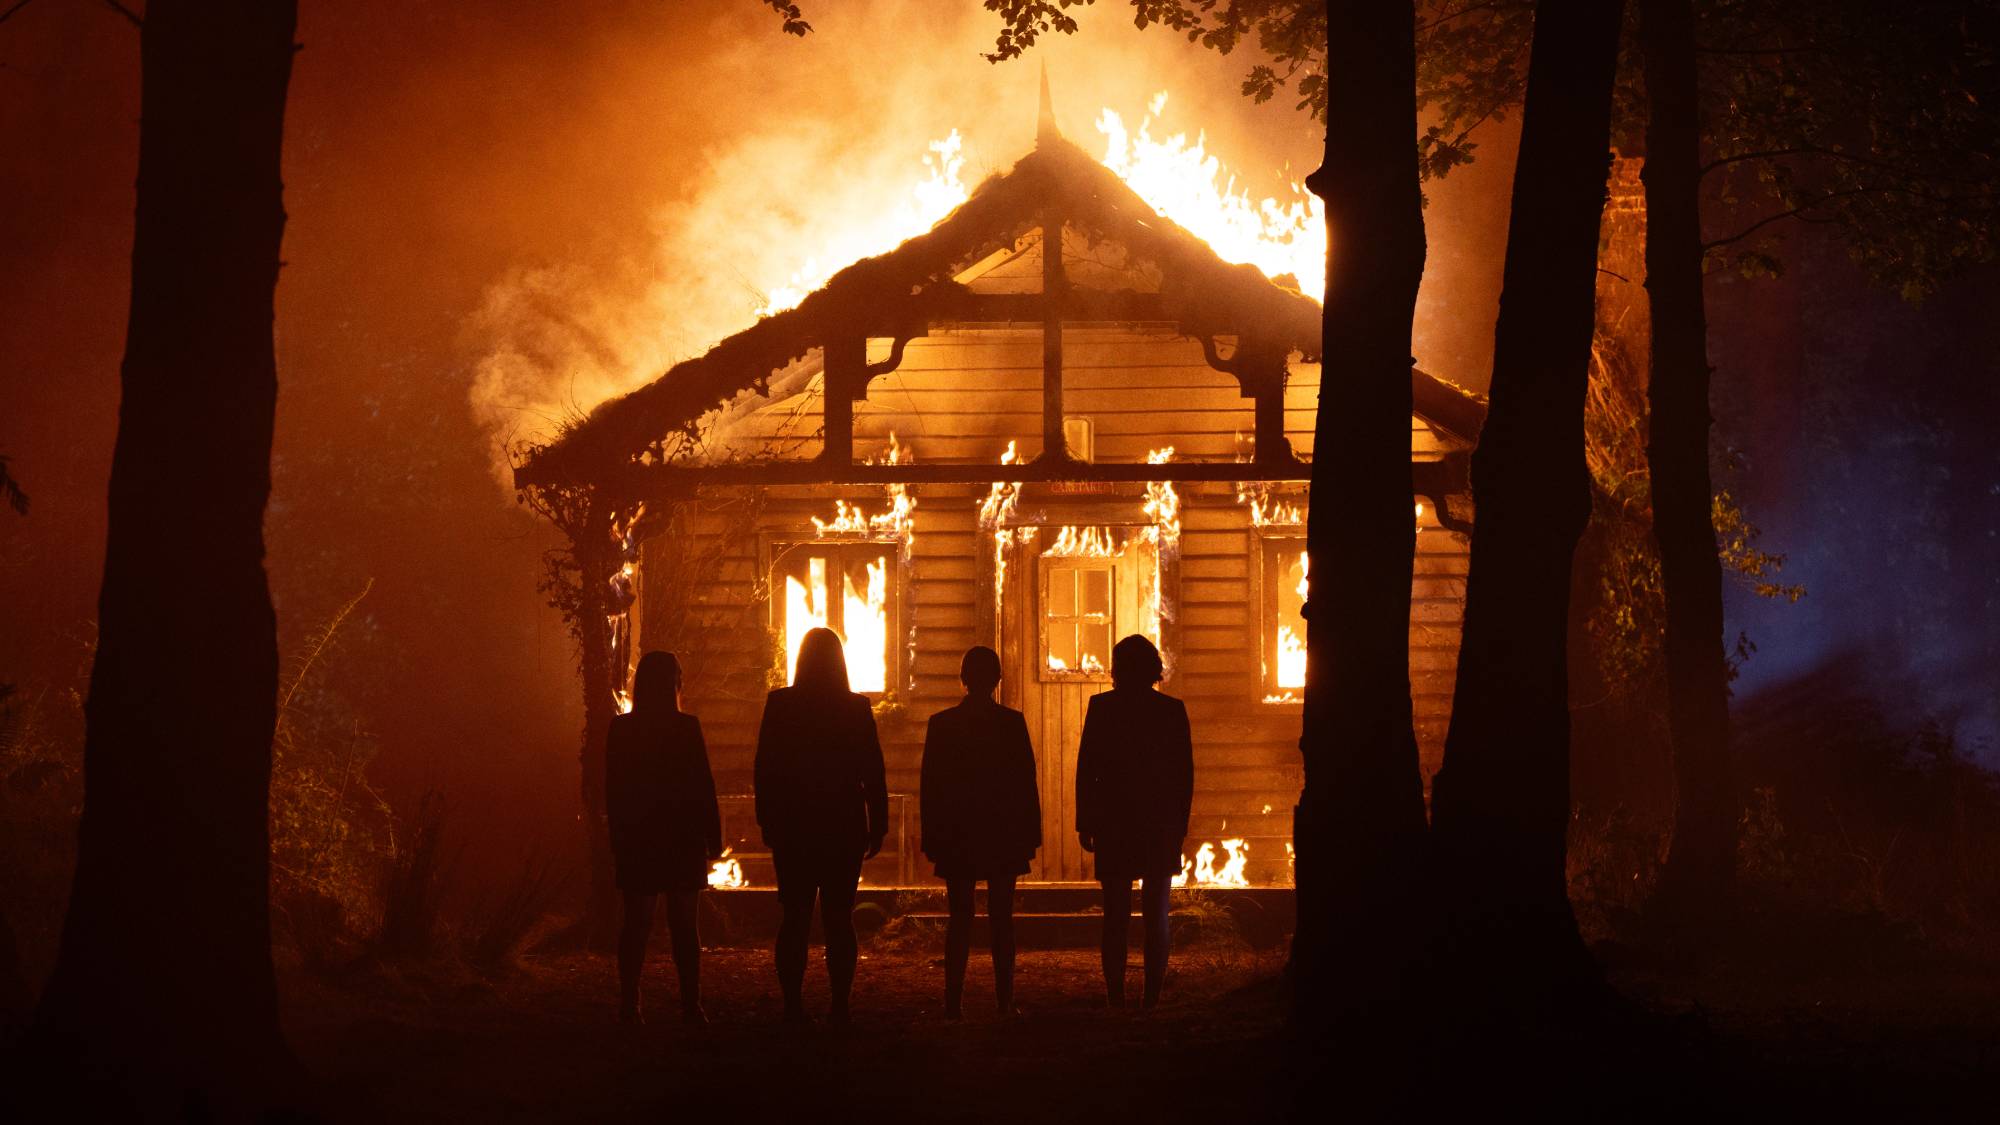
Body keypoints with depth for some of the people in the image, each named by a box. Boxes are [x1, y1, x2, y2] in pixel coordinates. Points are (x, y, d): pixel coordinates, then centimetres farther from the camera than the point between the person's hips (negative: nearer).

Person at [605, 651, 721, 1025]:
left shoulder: (620, 728, -1)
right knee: (683, 923, 4)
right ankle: (690, 1005, 2)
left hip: (636, 840, 2)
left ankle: (630, 1004, 4)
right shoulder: (686, 727, -10)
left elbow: (613, 791, 4)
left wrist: (619, 838, 13)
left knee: (636, 923, 7)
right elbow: (703, 787, -9)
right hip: (682, 839, -2)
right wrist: (713, 837, -2)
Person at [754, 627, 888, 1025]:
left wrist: (767, 823, 7)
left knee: (794, 918, 5)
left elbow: (765, 769, -1)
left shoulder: (780, 704, -4)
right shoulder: (857, 708, -4)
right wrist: (877, 827, 5)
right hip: (843, 828, 0)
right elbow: (872, 773, -2)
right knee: (839, 919, 3)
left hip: (793, 828, 0)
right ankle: (840, 1007, -1)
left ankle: (793, 1004, 0)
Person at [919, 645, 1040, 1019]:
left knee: (960, 919, 3)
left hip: (957, 836, 1)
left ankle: (953, 1002, -2)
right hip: (1003, 835, -1)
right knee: (1001, 918, 5)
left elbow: (929, 785, 0)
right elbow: (1027, 782, -2)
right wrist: (1030, 833, 3)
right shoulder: (1012, 722, -4)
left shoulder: (941, 723, -2)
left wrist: (932, 837, 4)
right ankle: (1004, 1000, 3)